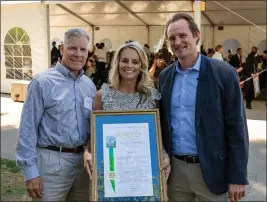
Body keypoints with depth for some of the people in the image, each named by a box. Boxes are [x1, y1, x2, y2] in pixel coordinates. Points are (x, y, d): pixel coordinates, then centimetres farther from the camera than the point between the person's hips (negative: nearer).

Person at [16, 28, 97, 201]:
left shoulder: (90, 85, 8)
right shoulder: (42, 82, -9)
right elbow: (28, 128, -11)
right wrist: (30, 171, -13)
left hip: (83, 160, 6)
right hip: (51, 161, -5)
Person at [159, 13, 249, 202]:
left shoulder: (224, 73, -9)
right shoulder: (165, 75, 5)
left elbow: (236, 127, -9)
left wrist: (237, 177, -10)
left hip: (210, 170, -3)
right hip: (174, 167, 4)